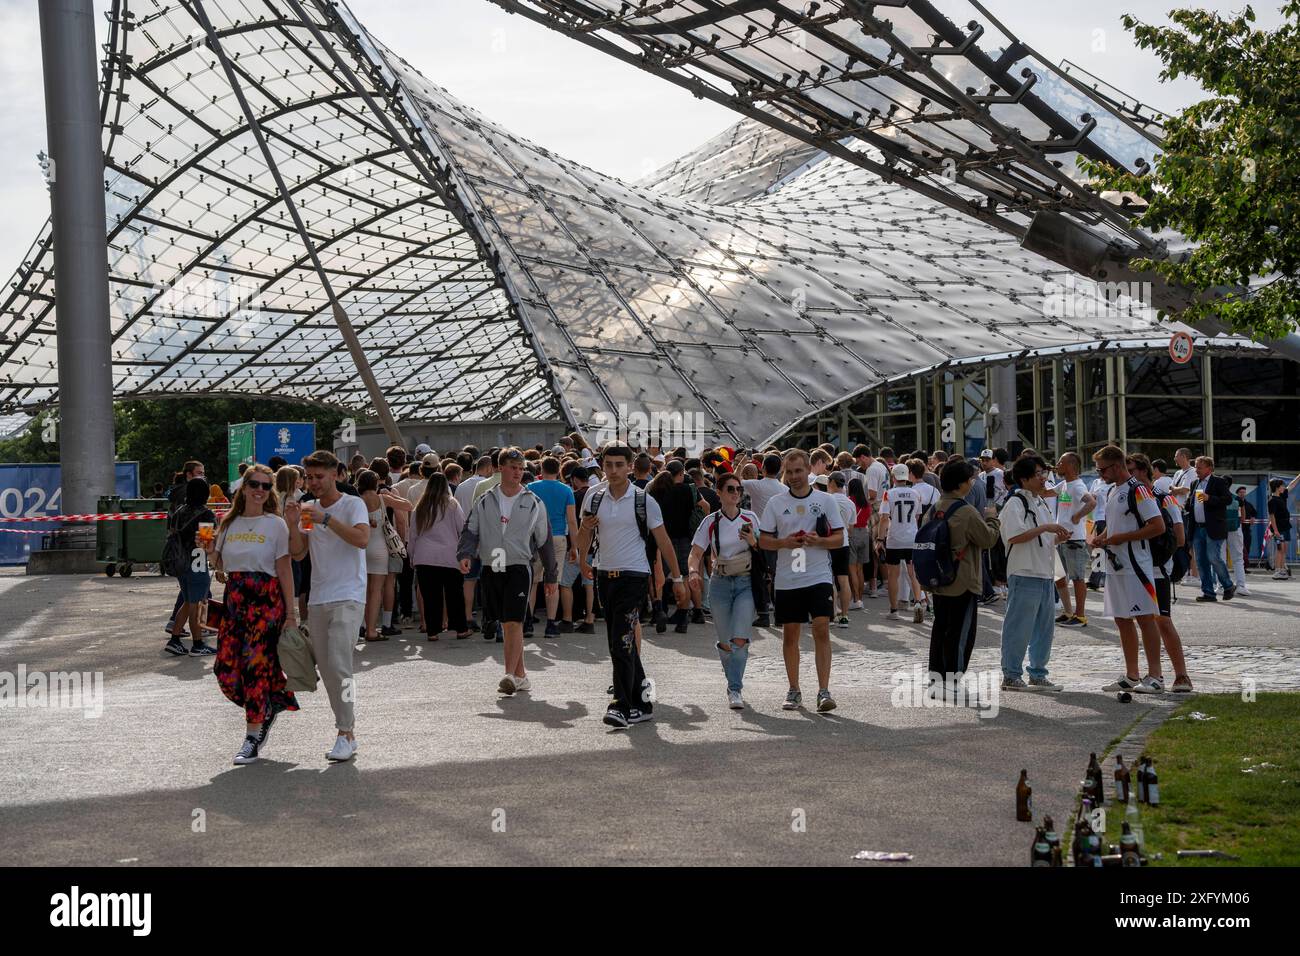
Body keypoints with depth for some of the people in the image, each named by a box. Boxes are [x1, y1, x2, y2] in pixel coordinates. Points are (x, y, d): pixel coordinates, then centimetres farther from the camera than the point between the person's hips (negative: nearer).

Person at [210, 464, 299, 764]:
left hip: (266, 600, -5)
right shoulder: (229, 523, 11)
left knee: (256, 664, -5)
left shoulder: (275, 524, -2)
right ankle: (268, 708, 24)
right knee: (225, 667, -2)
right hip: (233, 600, 5)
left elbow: (285, 569, -4)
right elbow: (218, 560, 18)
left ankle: (252, 738, 6)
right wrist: (209, 549, -4)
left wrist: (290, 613, -8)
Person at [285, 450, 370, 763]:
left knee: (338, 664, -16)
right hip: (318, 599, 6)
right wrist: (293, 525, -7)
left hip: (348, 598, -6)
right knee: (326, 668, 7)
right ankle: (347, 727, 16)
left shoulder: (352, 504, -3)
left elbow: (362, 539, -21)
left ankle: (347, 734, -11)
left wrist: (325, 519, -22)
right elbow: (298, 554, 9)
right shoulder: (308, 509, 14)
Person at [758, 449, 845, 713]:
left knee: (821, 629, -11)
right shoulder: (776, 503, 5)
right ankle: (794, 690, 19)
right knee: (790, 634, 8)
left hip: (819, 577, -2)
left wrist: (819, 541, -16)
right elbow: (763, 541, 5)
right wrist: (784, 543, -14)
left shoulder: (825, 500, 3)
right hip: (787, 580, 2)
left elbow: (839, 538, 3)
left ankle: (824, 691, -9)